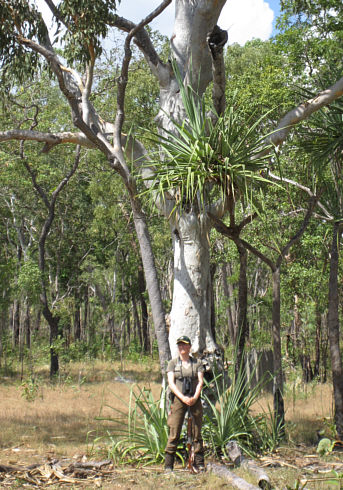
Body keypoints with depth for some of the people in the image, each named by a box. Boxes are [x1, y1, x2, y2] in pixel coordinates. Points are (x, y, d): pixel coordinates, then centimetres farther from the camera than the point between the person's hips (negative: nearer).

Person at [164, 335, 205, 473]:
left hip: (195, 400, 1)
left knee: (197, 433, 4)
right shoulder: (172, 363, 6)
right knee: (174, 433, -6)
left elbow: (200, 381, 1)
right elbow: (171, 383, -2)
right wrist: (183, 398, -15)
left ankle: (199, 463, 13)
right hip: (178, 399, -1)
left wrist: (195, 397, -15)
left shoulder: (197, 363, 9)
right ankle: (168, 465, -1)